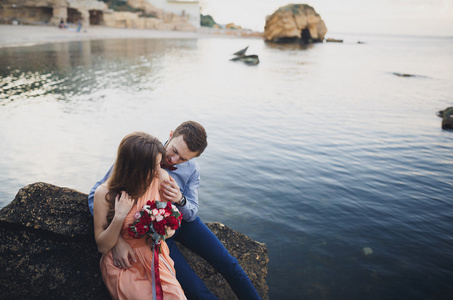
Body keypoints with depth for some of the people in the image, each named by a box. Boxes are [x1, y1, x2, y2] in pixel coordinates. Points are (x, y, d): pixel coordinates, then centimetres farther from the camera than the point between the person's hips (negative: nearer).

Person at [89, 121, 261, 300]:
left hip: (182, 221, 4)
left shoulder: (192, 169, -10)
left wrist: (180, 200, -27)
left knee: (228, 265, -2)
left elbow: (192, 214, -2)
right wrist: (116, 239, -31)